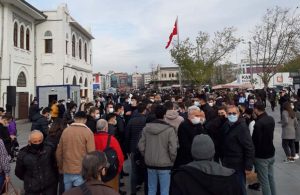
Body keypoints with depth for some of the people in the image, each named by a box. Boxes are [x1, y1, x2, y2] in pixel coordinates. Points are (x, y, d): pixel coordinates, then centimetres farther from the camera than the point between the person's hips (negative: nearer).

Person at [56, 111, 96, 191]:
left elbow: (59, 152, 7)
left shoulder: (65, 131, 1)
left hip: (67, 171, 4)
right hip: (82, 172, -4)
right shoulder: (88, 132, -11)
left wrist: (61, 167, 21)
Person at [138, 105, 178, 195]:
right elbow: (173, 149, -16)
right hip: (164, 164, -4)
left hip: (150, 163, 4)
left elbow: (141, 146, 1)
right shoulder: (169, 129, -16)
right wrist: (172, 161, 2)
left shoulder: (146, 128, -3)